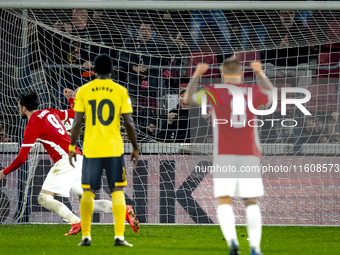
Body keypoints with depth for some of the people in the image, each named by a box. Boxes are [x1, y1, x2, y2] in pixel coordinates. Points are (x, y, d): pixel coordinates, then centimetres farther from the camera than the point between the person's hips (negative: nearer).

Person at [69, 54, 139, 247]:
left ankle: (86, 236, 6)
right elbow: (129, 123, -2)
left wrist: (72, 147, 7)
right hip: (114, 149, -1)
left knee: (88, 192, 9)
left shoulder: (84, 91, 1)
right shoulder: (120, 91, -1)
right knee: (117, 191, 4)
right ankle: (119, 237, -4)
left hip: (91, 149, 1)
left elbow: (77, 122, -1)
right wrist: (136, 148, 8)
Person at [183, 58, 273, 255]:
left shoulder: (214, 92, 0)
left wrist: (196, 76, 28)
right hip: (250, 154, 2)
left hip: (225, 155, -2)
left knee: (224, 201, -2)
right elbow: (272, 96, 30)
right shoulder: (253, 91, 6)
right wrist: (261, 74, 39)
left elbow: (188, 99, 17)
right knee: (252, 202, 9)